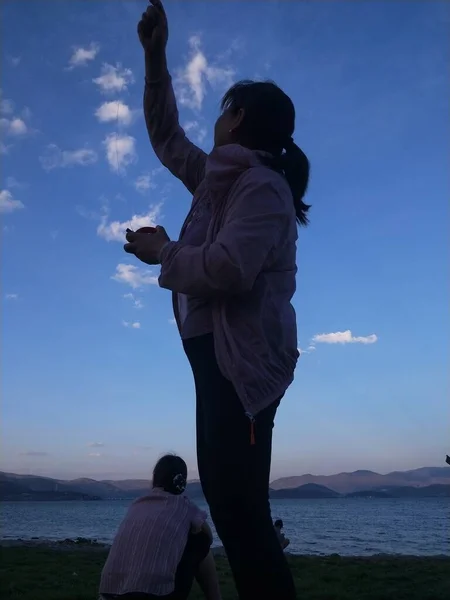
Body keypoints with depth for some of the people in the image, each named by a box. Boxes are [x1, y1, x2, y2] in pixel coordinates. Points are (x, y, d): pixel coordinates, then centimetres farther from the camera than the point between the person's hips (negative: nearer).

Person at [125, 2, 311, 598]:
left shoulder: (261, 184, -8)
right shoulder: (224, 178, 20)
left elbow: (226, 270, -23)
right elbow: (168, 139, 31)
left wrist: (161, 251, -6)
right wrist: (155, 59, 28)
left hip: (241, 358, -10)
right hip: (221, 355, 10)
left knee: (240, 511, -13)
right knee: (232, 508, 12)